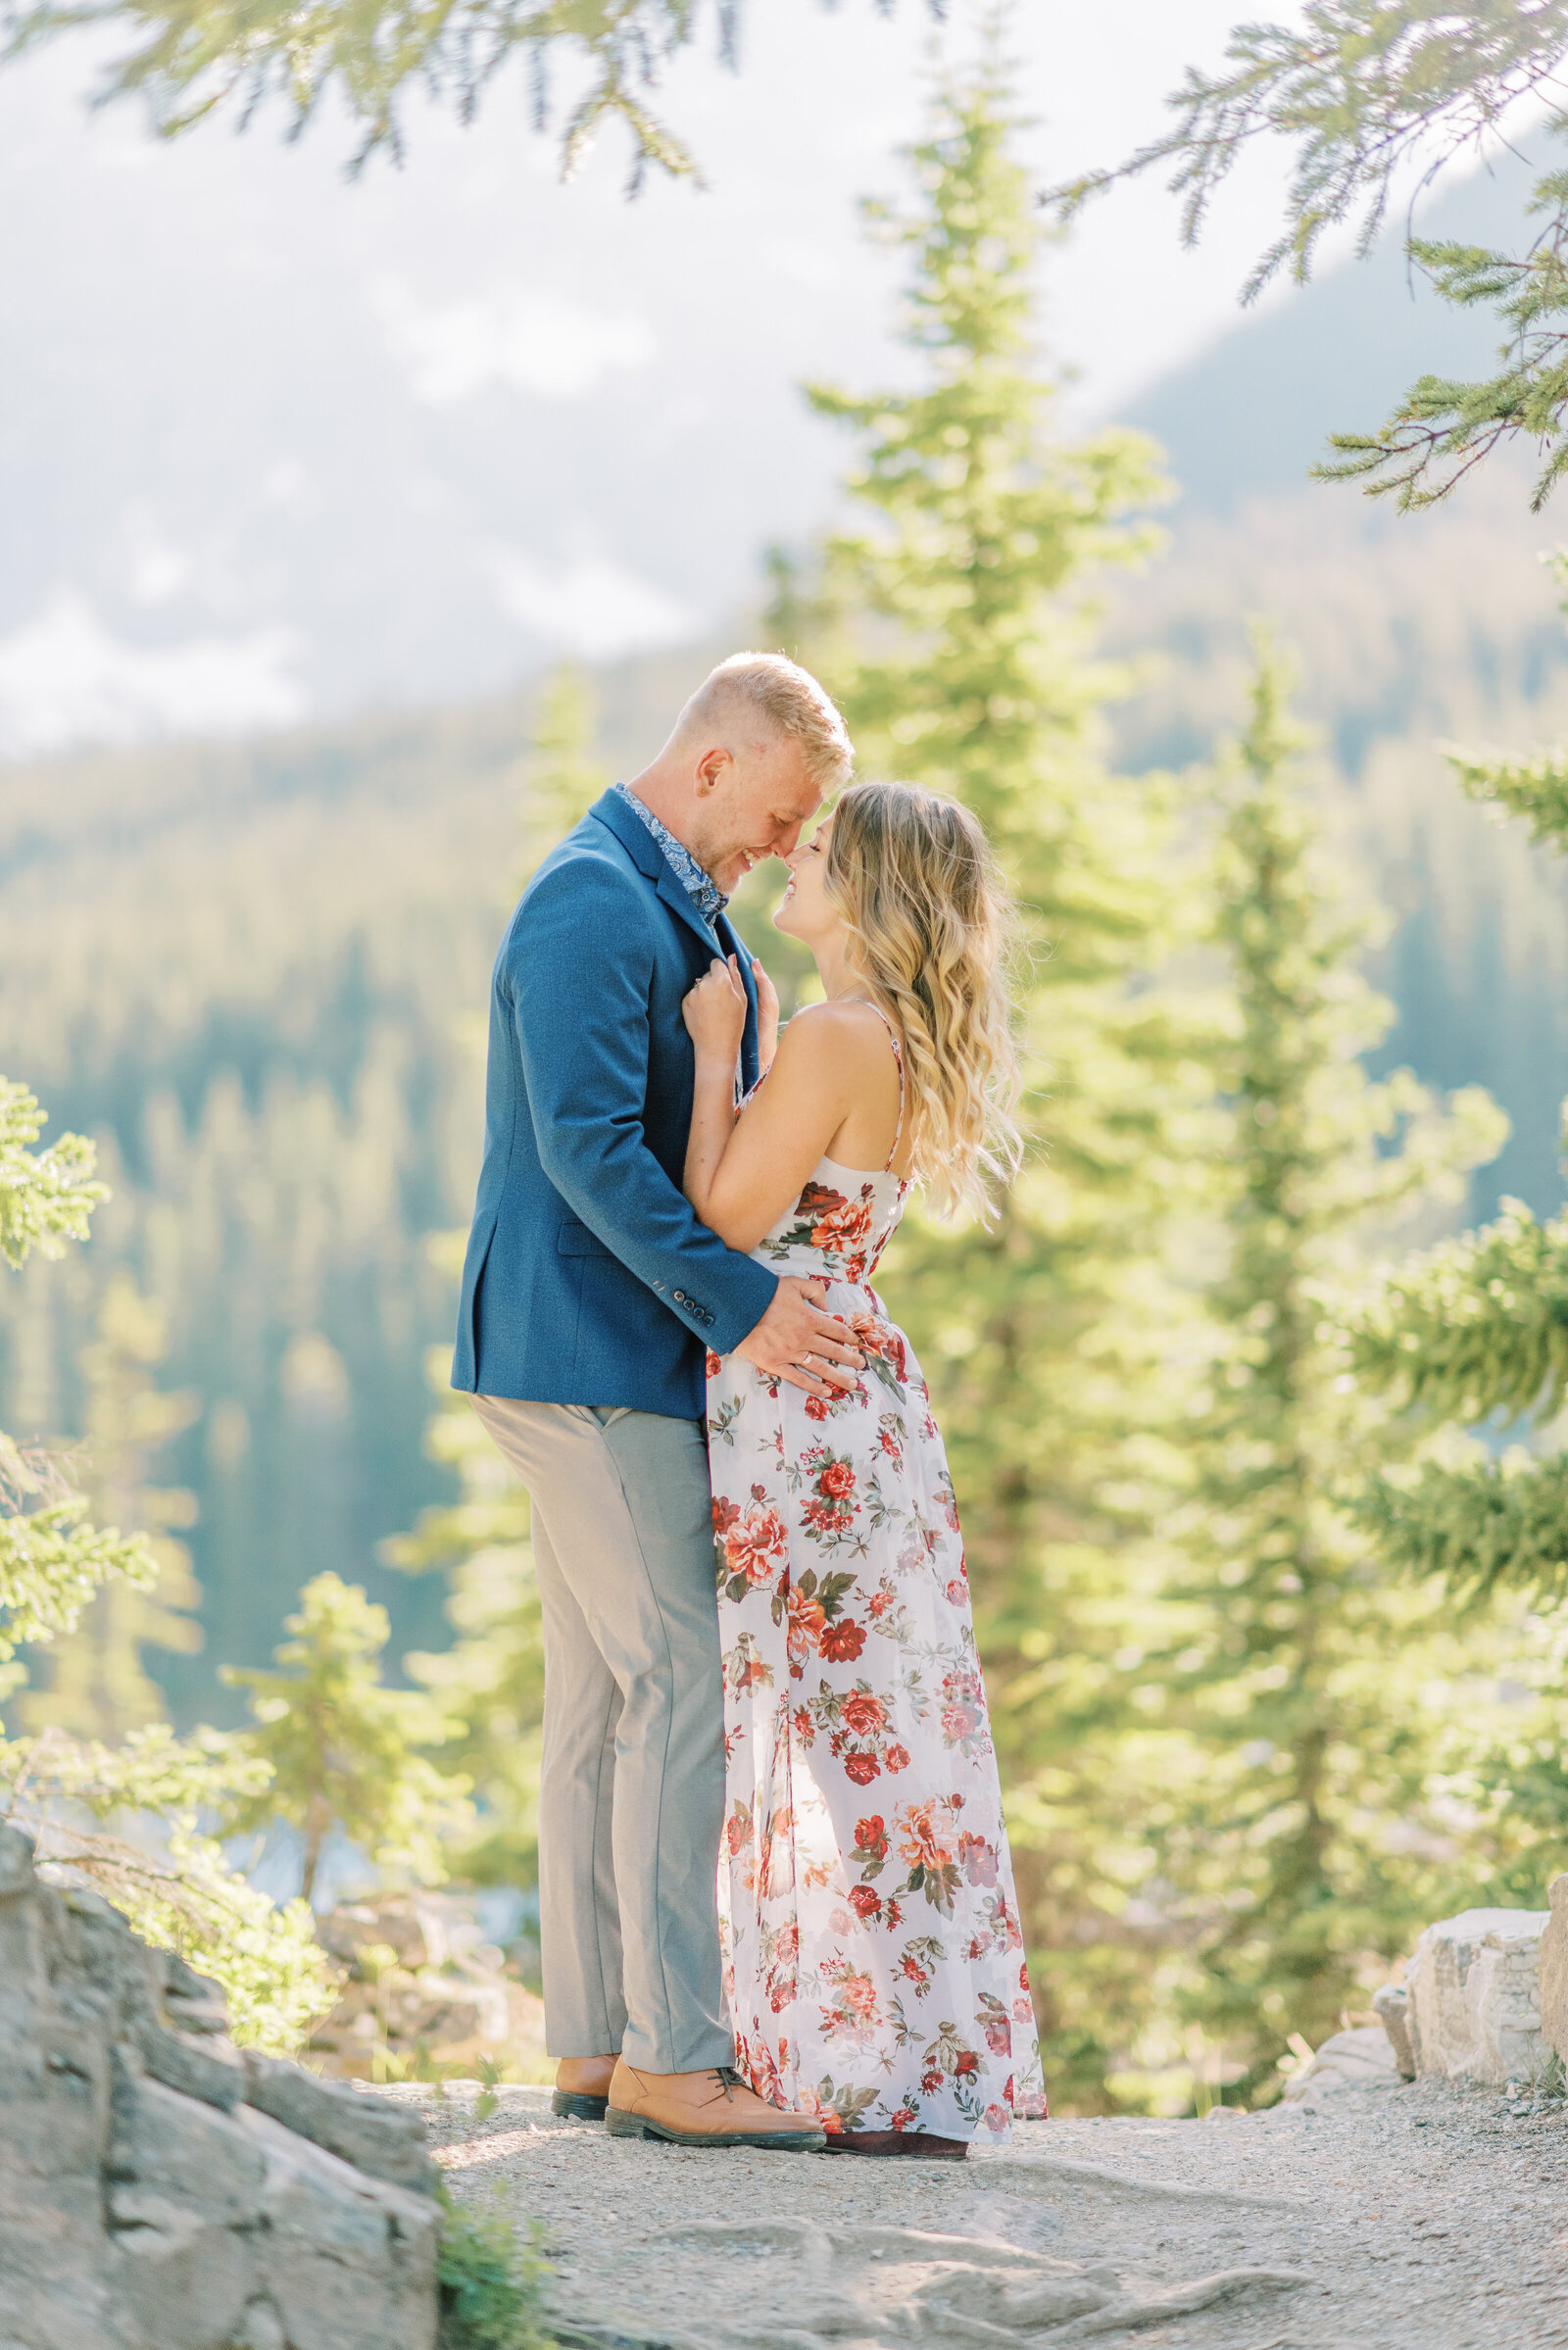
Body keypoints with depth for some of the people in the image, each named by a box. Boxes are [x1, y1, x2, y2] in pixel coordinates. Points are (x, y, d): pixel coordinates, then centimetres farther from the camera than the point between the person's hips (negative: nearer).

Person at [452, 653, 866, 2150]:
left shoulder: (677, 906, 18)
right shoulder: (593, 906, -15)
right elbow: (588, 1145, -22)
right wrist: (736, 1306, -23)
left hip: (620, 1357, 11)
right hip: (588, 1356, -11)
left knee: (602, 1703, 10)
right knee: (685, 1690, -11)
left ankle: (595, 2045, 13)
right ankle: (670, 2056, -10)